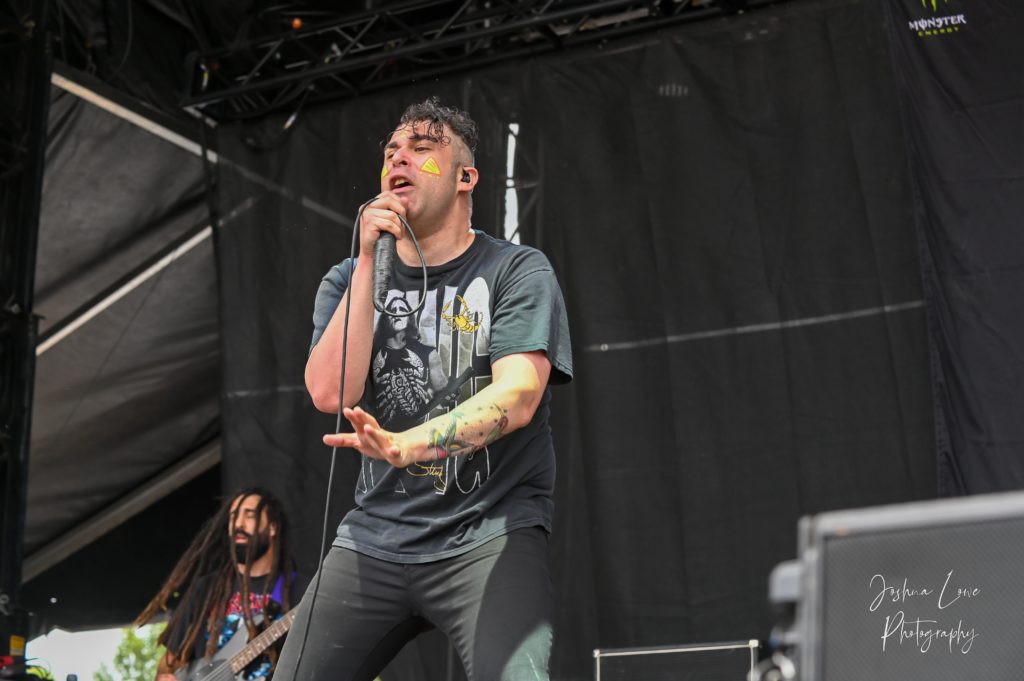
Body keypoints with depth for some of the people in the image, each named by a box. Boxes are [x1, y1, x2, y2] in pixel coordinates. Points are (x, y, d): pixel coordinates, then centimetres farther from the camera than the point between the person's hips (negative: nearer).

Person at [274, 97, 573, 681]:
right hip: (375, 535, 4)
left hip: (490, 529, -4)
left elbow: (518, 396, -15)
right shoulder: (350, 280, 10)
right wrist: (369, 261, -9)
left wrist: (405, 445, -31)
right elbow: (329, 393, -6)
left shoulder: (518, 270, -1)